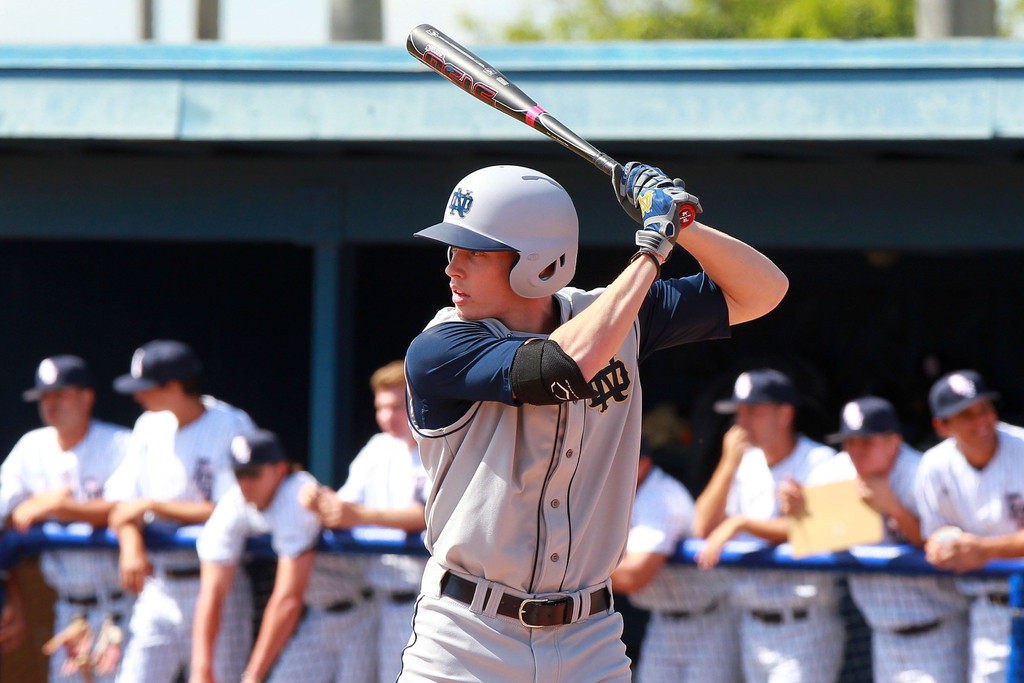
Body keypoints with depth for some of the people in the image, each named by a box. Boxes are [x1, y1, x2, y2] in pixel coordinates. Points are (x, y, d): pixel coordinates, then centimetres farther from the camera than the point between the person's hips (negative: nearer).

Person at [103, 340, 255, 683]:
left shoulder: (231, 427, -10)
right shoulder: (150, 427, 9)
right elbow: (122, 501, 7)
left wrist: (152, 505, -13)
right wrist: (131, 543, -14)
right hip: (158, 587, 6)